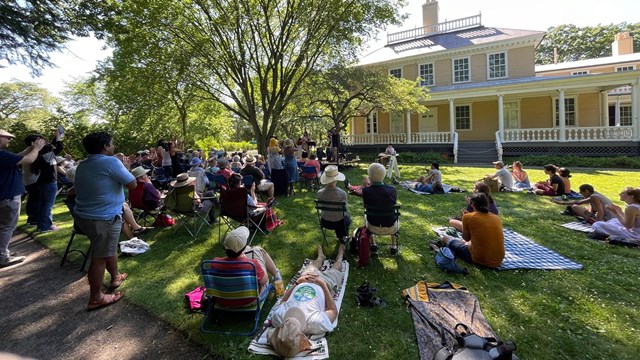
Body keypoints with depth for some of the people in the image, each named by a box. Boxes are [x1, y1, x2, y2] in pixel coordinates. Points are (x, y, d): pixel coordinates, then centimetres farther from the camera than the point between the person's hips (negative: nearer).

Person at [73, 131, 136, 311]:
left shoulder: (82, 165, 11)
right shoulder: (110, 162, -17)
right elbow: (132, 184, -13)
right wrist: (123, 167, 3)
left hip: (84, 215, 9)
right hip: (103, 218, -9)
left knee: (109, 248, 25)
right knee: (100, 256, 1)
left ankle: (115, 277, 42)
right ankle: (96, 298, 11)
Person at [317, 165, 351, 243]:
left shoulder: (320, 193, -21)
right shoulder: (342, 193, -28)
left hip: (325, 222, 2)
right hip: (339, 223, -2)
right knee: (347, 217, 33)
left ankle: (340, 237, 55)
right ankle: (344, 237, 52)